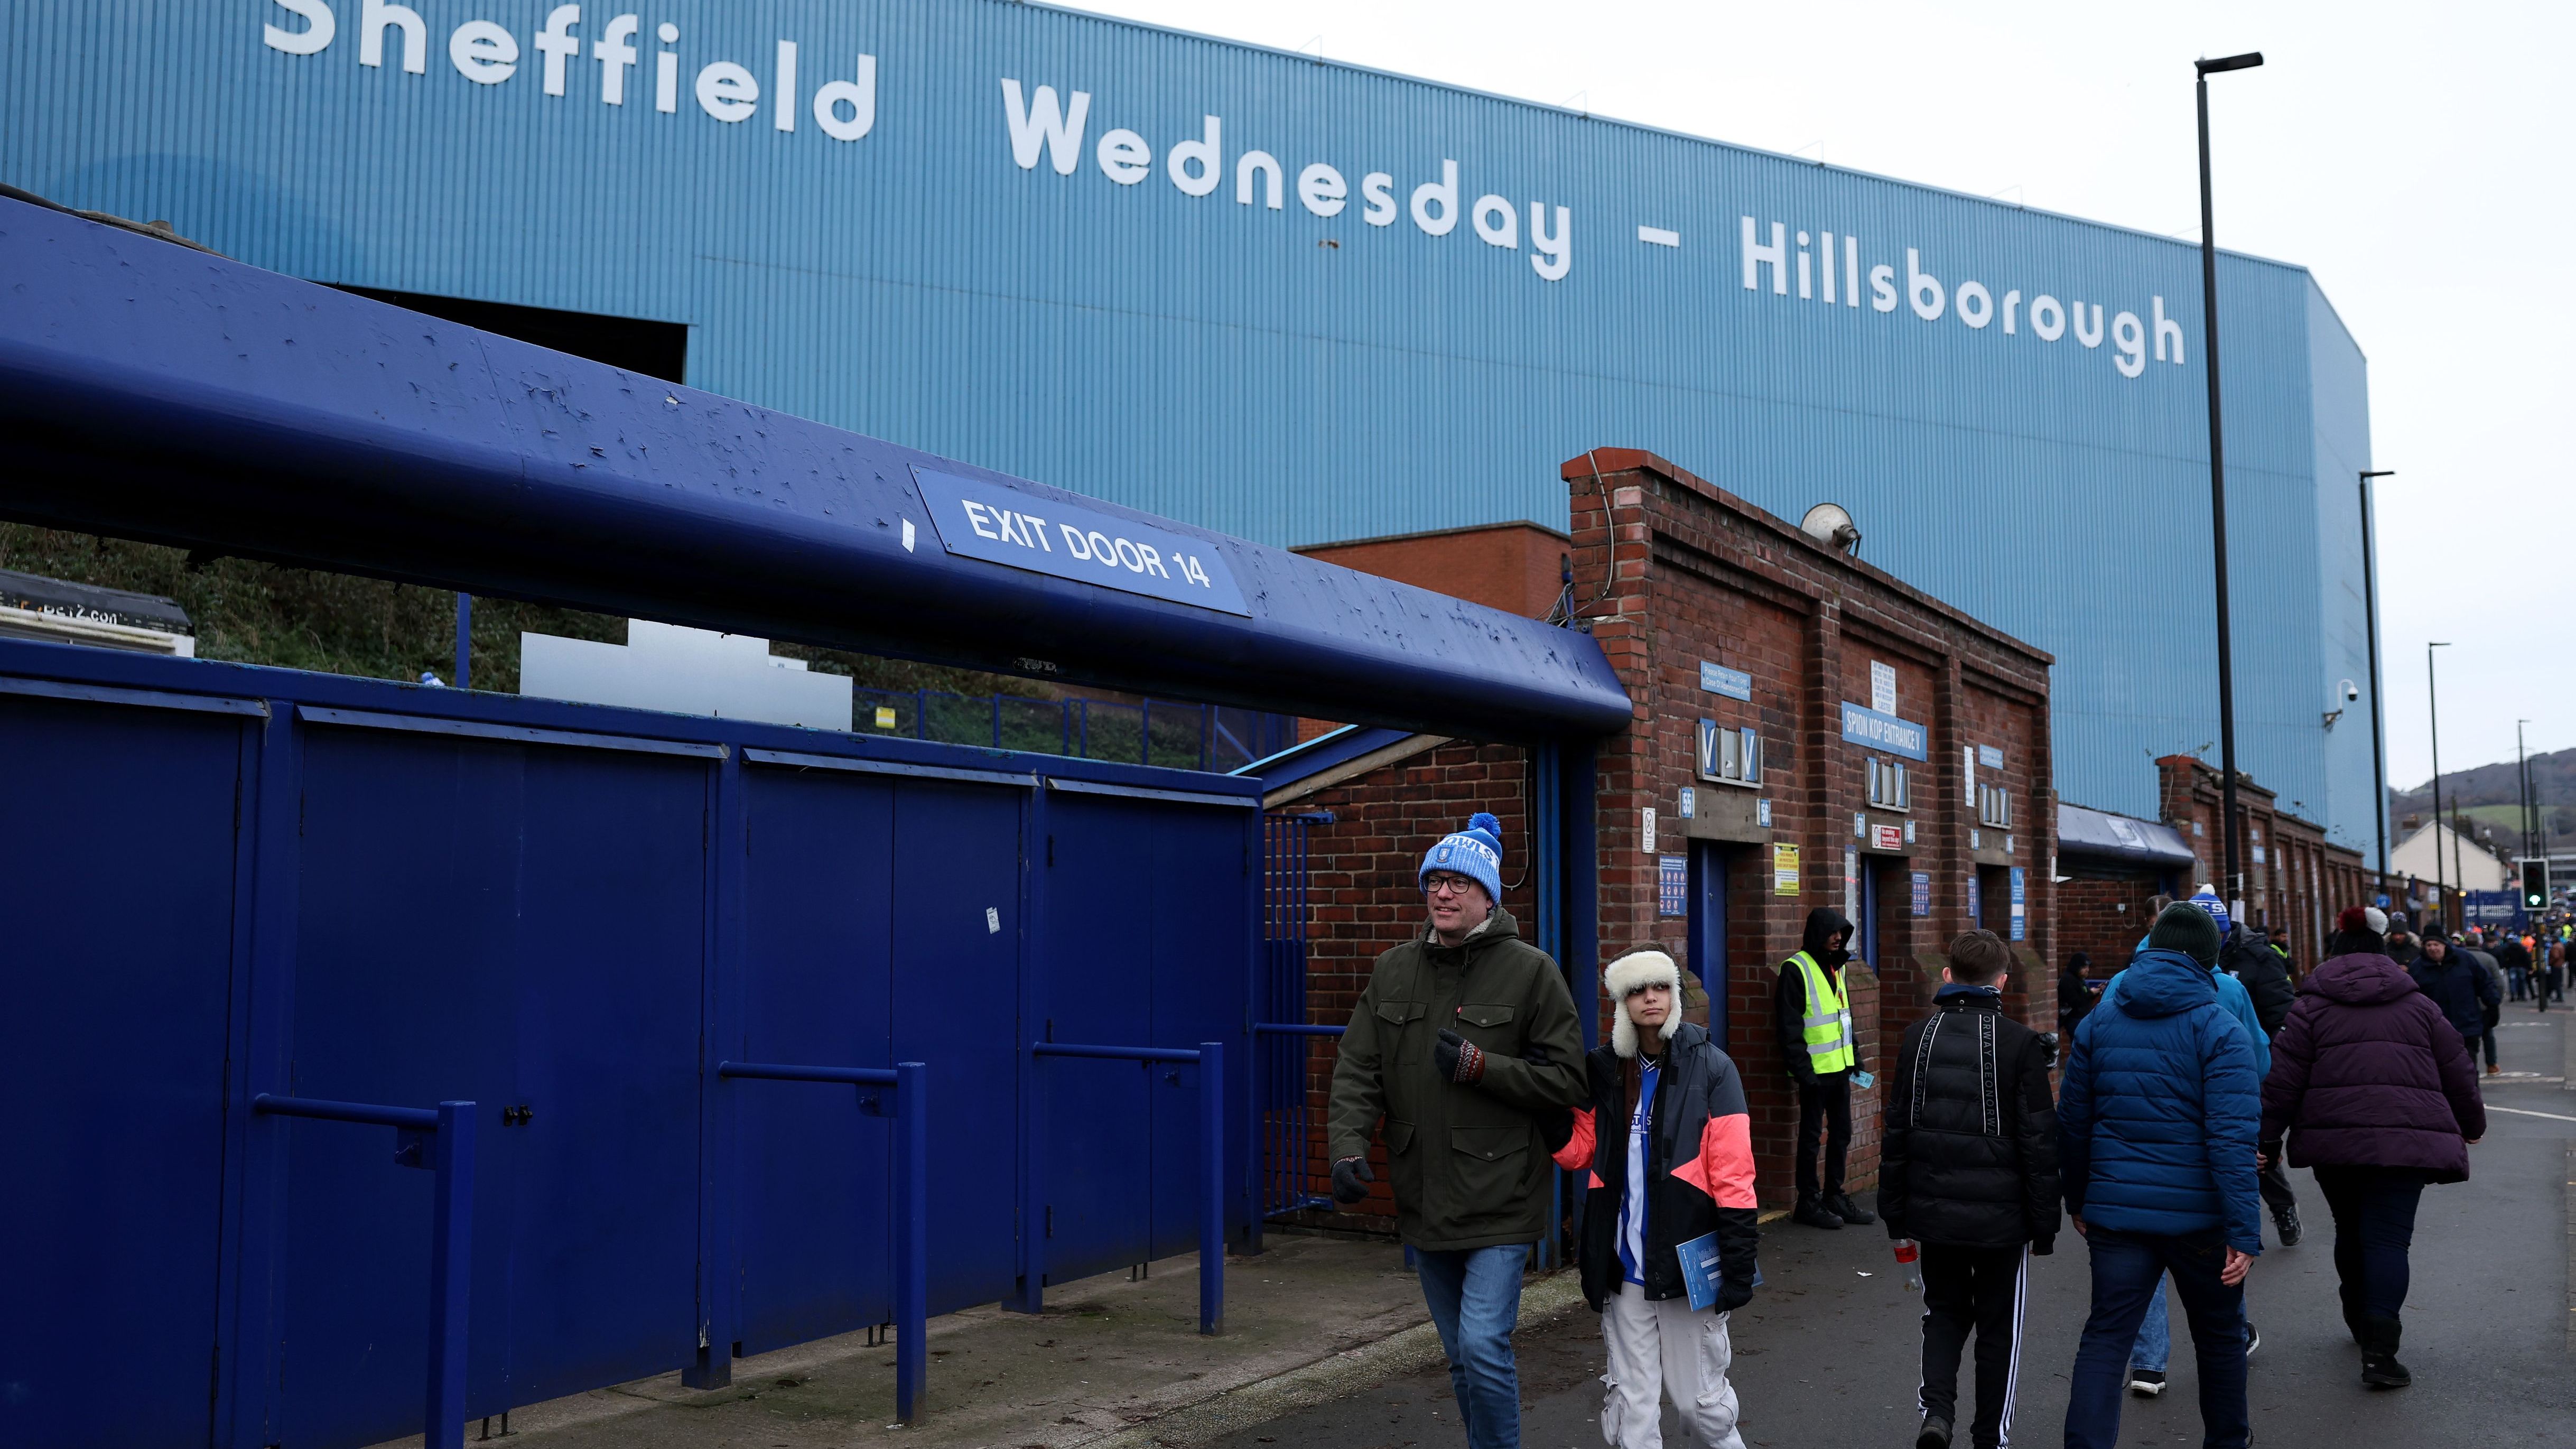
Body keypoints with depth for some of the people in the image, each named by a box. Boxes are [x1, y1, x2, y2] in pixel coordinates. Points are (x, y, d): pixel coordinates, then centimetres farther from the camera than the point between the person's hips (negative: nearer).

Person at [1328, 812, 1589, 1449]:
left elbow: (1567, 1080, -8)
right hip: (1424, 1200, 5)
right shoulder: (1393, 971, 6)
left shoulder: (1529, 971, -7)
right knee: (1461, 1355, 16)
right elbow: (1358, 1069, 2)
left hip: (1499, 1201, -5)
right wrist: (1349, 1144, -13)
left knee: (1484, 1346, -13)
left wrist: (1482, 1067, -19)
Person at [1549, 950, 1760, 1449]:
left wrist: (1739, 1262, -12)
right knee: (1631, 1405, 9)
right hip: (1625, 1267, 4)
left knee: (1701, 1401, 7)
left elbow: (1733, 1174, -9)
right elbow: (1577, 1152, 6)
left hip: (1688, 1263, -4)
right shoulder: (1606, 1070, 6)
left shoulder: (1709, 1067, -6)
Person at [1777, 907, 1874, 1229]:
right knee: (1811, 1135, 1)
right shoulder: (1796, 970, -14)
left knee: (1841, 1132, 14)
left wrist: (1855, 1053, 17)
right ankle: (1808, 1202, 10)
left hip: (1839, 1066, 8)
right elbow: (1790, 1027, -17)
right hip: (1815, 1069, -8)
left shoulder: (1836, 966, 12)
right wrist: (1801, 1069, -20)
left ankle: (1835, 1196, 25)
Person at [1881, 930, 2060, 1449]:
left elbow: (1896, 1130, 4)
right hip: (2001, 1212, -2)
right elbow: (2040, 1142, -8)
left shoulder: (1919, 1036, 1)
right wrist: (2045, 1222, 1)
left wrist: (1895, 1211, 12)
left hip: (1934, 1210, 3)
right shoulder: (2020, 1044, -8)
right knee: (1999, 1327, 13)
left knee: (1944, 1311, 18)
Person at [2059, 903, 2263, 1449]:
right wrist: (2245, 1232, -16)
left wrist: (2078, 1199, 19)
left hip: (2116, 1212, 3)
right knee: (2219, 1336, 18)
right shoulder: (2219, 1030, -9)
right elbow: (2232, 1139, -16)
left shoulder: (2098, 1021, 4)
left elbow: (2072, 1121, 8)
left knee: (2106, 1339, 2)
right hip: (2198, 1215, -2)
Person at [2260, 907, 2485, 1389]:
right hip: (2405, 1141, 0)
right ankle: (2379, 1350, -16)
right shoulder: (2418, 1005, 11)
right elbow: (2458, 1072, 15)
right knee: (2388, 1237, -4)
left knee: (2350, 1231, 19)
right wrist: (2471, 1124, 32)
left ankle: (2360, 1323, 34)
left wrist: (2267, 1139, 4)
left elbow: (2283, 1078, -1)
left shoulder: (2311, 1006, 6)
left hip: (2335, 1139, 1)